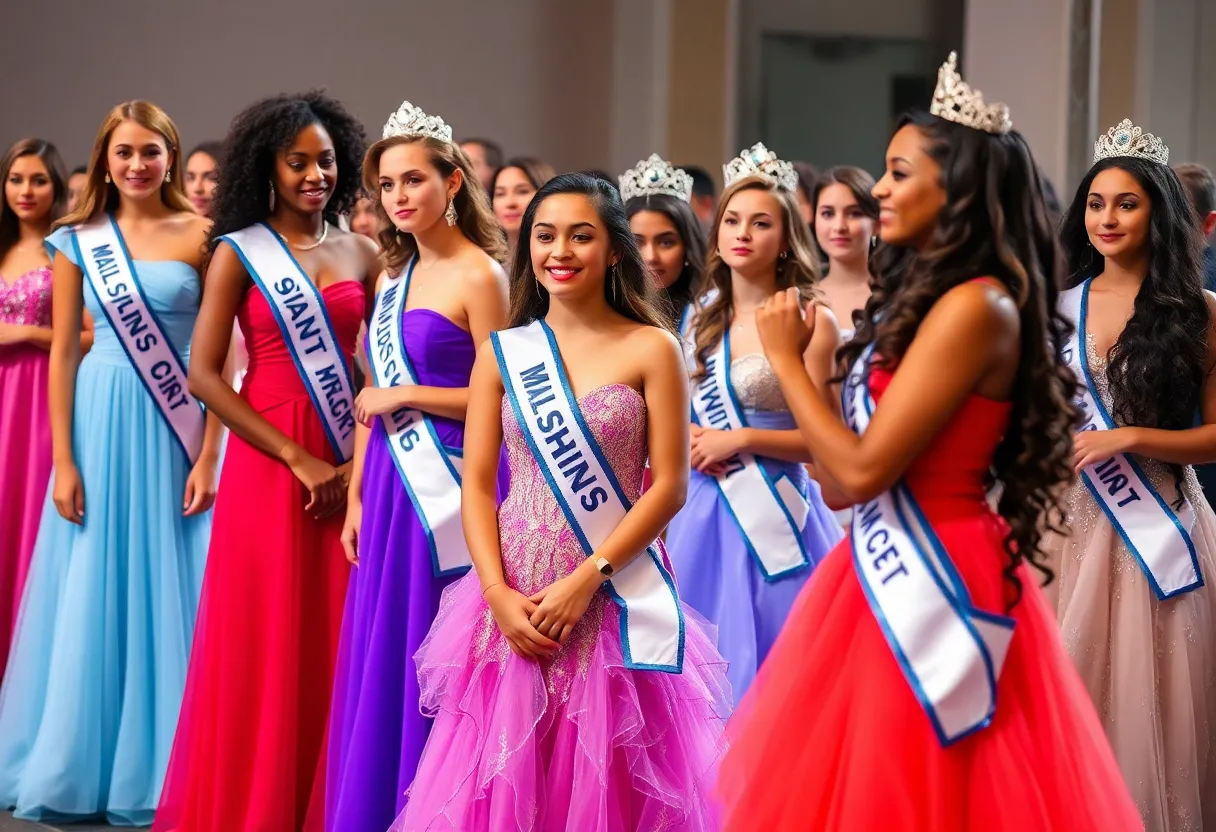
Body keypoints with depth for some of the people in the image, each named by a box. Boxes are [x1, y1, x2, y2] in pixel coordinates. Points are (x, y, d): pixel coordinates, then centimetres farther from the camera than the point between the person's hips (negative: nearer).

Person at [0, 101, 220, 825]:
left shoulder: (201, 236, 1)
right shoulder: (78, 241, 5)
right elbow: (63, 354, 5)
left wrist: (208, 455, -9)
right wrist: (62, 461, -2)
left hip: (179, 428, -1)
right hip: (100, 423, 1)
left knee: (170, 593, 2)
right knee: (94, 595, 5)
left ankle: (165, 766, 13)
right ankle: (80, 765, 16)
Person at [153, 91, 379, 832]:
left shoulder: (362, 254, 9)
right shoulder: (238, 253, -1)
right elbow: (204, 375, -7)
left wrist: (361, 459, -5)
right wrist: (297, 459, -12)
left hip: (347, 469, 3)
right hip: (268, 463, -3)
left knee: (340, 643, 4)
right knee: (265, 642, -1)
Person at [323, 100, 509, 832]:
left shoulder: (479, 276, -8)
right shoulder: (395, 276, 14)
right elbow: (373, 401, 15)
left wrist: (404, 395, -11)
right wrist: (356, 497, 10)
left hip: (446, 485, -7)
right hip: (390, 485, 7)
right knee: (378, 662, 9)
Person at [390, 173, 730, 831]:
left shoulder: (651, 350, 0)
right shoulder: (502, 353, 7)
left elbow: (668, 486, -5)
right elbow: (476, 486, 5)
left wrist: (586, 579, -13)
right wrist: (498, 594, -9)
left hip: (614, 597, -2)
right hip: (515, 597, 2)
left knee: (606, 779, 1)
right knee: (504, 777, 4)